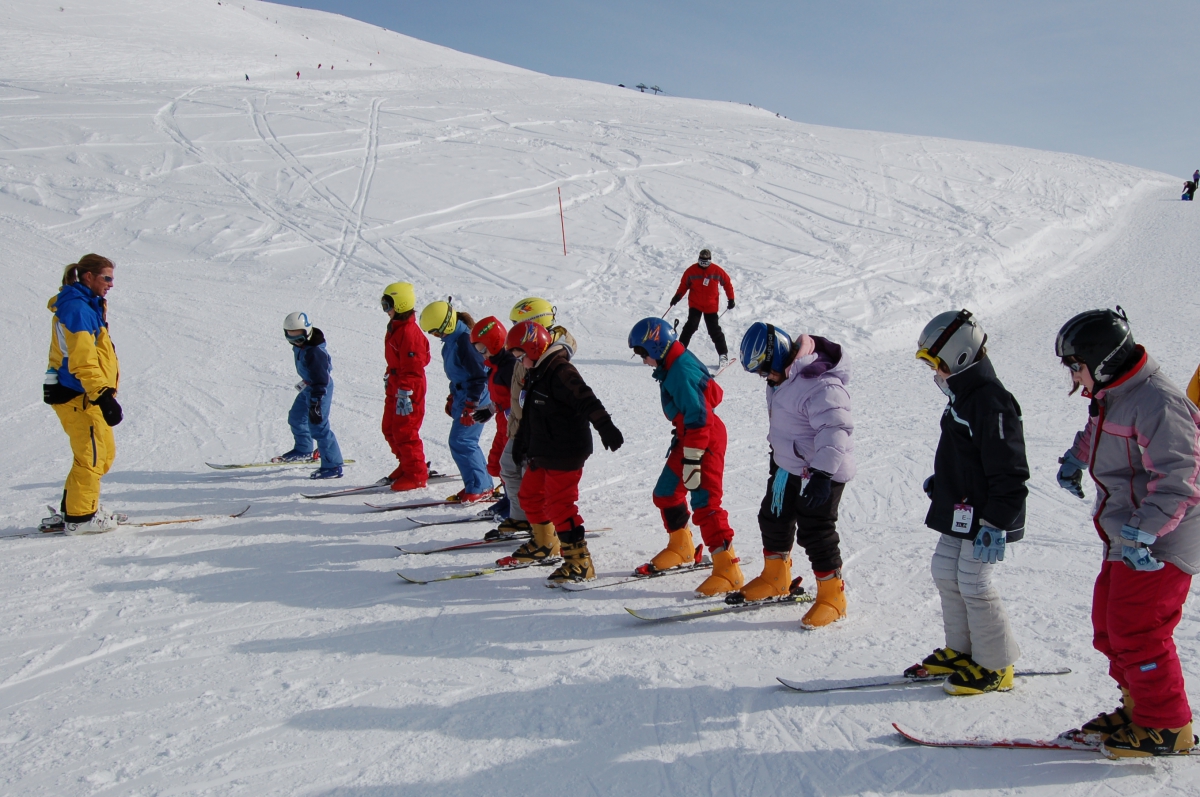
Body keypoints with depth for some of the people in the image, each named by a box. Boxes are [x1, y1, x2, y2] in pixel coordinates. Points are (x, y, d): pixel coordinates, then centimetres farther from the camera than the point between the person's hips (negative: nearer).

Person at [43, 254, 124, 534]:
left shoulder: (89, 306, 16)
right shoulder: (77, 308, -16)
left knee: (104, 451, 16)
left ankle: (74, 507, 25)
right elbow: (83, 360, -24)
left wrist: (104, 393, 24)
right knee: (92, 454, -4)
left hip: (86, 394, 10)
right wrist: (103, 396, -29)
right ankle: (80, 517, 4)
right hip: (77, 395, -10)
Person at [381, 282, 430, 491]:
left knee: (404, 432, -4)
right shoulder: (395, 327, 11)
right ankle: (407, 465, 30)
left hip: (408, 390, -11)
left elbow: (412, 367, -23)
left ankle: (416, 474, 7)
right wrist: (389, 378, 25)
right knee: (390, 429, 17)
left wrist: (405, 394, -24)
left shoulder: (409, 332, -22)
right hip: (395, 388, 11)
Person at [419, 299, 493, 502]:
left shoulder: (465, 340, -21)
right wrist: (452, 398, 24)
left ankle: (478, 488, -2)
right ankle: (483, 484, 20)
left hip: (474, 397, -10)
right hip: (462, 395, 10)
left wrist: (470, 407, -20)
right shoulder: (452, 339, 9)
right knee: (465, 442, 13)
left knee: (460, 442, -9)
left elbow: (479, 376, -22)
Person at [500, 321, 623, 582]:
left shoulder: (560, 371, -19)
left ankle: (579, 562, -4)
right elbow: (531, 414, 25)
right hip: (542, 453, 11)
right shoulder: (536, 373, 13)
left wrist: (605, 426, -42)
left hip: (565, 454, -11)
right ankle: (544, 545, 42)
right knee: (530, 495, 22)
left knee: (559, 505, -10)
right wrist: (521, 442, 32)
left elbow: (586, 400, -31)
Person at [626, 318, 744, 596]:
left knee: (704, 504, -11)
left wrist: (692, 460, -26)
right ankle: (681, 549, 36)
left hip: (705, 441, -11)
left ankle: (728, 570, -5)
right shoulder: (680, 362, 6)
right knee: (666, 493, 18)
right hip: (689, 438, 11)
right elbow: (714, 392, 18)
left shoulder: (679, 373, -24)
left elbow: (696, 419, -27)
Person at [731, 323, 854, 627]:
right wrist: (778, 449, 28)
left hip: (822, 472, -10)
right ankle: (776, 578, 40)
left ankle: (832, 597, 15)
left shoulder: (820, 385, -29)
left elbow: (835, 430, -36)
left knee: (815, 533, -3)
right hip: (787, 466, 10)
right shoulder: (785, 376, 2)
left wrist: (823, 474, -41)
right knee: (773, 519, 19)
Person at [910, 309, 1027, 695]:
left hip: (984, 519, -10)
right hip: (959, 514, 10)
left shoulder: (992, 402, -22)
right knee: (946, 574, 14)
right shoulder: (962, 396, 11)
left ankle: (995, 666, 12)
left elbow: (1008, 472, -23)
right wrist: (939, 482, 20)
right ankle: (960, 650, 29)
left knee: (974, 584, -3)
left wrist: (996, 524, -23)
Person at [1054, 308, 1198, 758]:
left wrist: (1141, 532, -33)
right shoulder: (1111, 396, 9)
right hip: (1126, 540, 10)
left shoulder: (1156, 403, -22)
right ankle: (1140, 707, 28)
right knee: (1109, 626, 14)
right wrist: (1075, 460, 30)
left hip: (1158, 546, -10)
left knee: (1136, 633, -5)